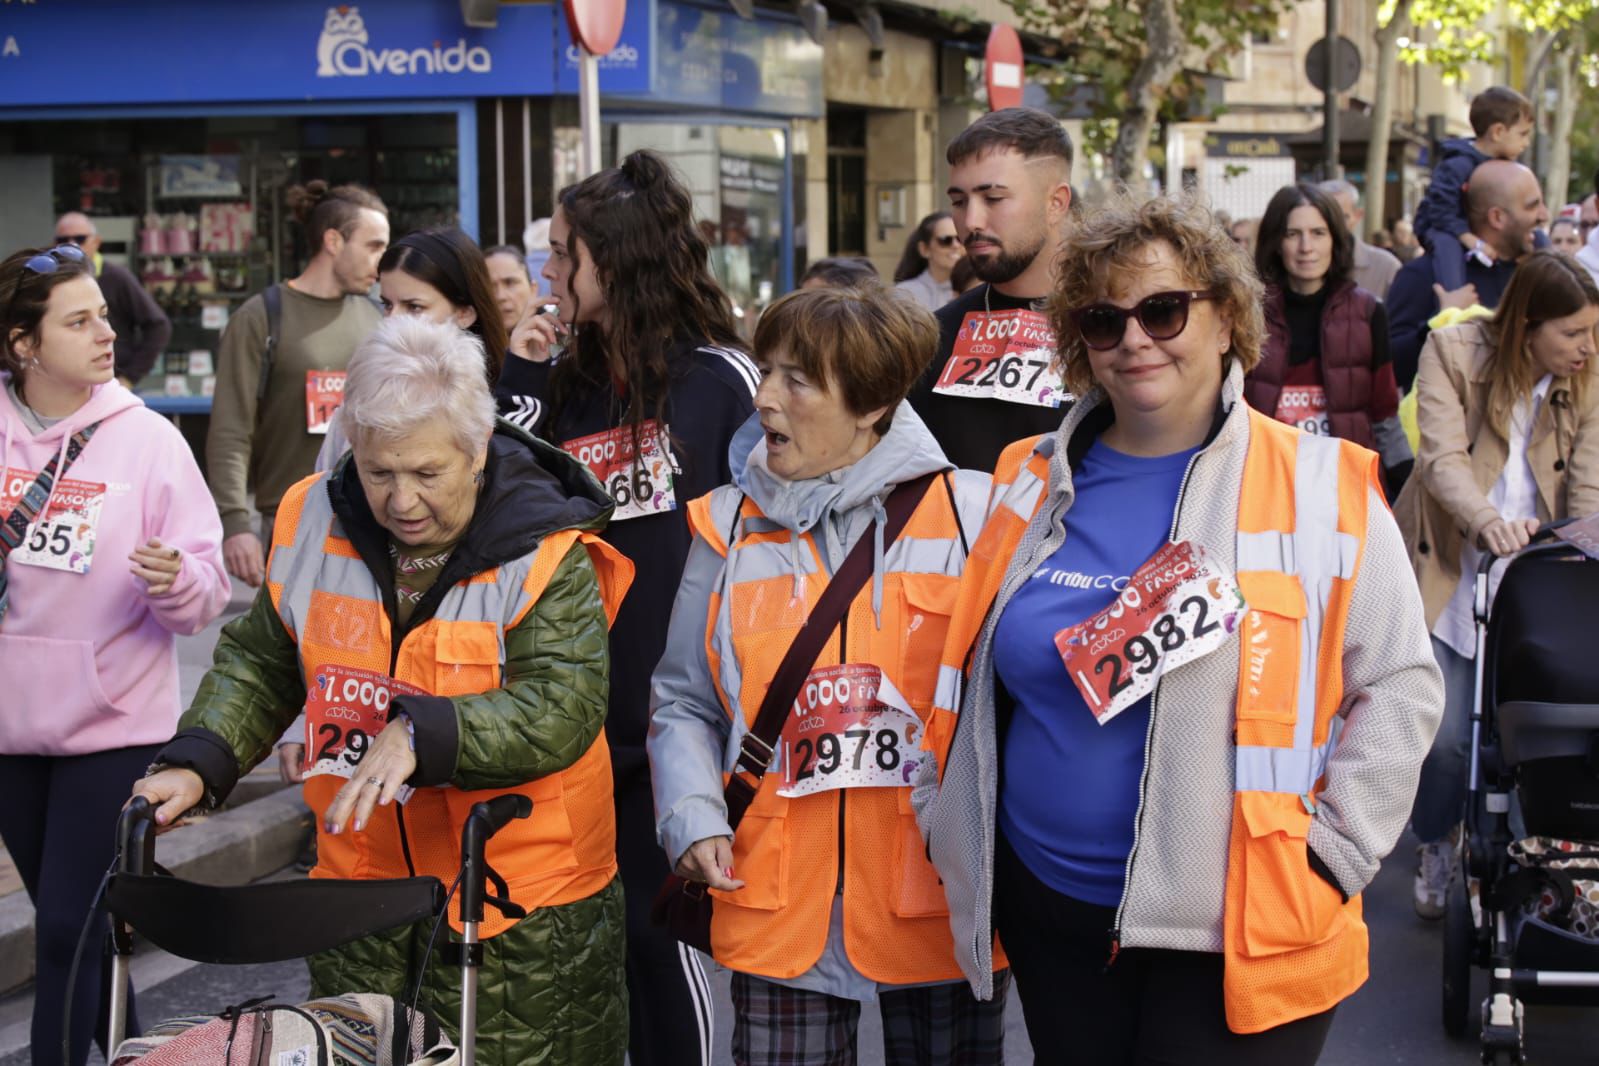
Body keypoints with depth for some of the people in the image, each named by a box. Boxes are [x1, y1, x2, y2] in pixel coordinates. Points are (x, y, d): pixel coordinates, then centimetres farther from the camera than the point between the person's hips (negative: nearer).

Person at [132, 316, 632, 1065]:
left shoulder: (544, 554, -14)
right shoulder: (315, 525, 1)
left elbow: (564, 707, -24)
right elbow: (259, 665, 12)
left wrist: (422, 735, -35)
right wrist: (197, 764, -4)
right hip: (360, 891, 5)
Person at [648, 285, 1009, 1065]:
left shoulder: (970, 513, -1)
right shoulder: (728, 527, 7)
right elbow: (683, 704, 11)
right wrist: (693, 818, -5)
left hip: (945, 910, -1)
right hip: (780, 909, 2)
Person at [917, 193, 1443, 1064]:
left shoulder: (1323, 489, -5)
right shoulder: (1031, 485, 6)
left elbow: (1397, 688, -3)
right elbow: (967, 680, 17)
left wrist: (1331, 854, -9)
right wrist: (948, 825, 12)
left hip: (1238, 934, -4)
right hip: (1050, 913, 4)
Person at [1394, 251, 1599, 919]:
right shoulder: (1454, 352, -9)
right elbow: (1442, 457, -20)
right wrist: (1486, 519, -39)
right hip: (1449, 571, -3)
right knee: (1447, 733, -6)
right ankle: (1435, 848, 22)